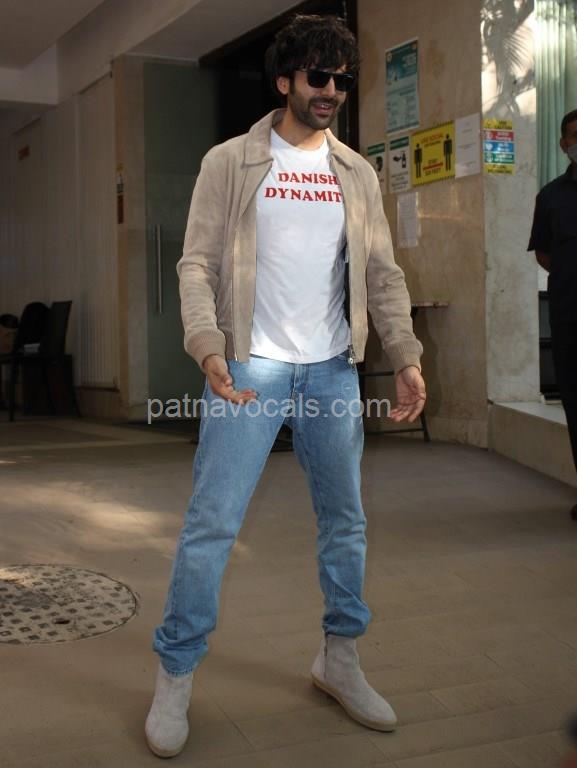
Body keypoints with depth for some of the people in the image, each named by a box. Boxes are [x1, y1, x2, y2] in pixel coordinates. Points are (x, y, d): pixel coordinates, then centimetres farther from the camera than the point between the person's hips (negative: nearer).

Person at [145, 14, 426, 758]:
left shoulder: (357, 174, 11)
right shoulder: (229, 162, 0)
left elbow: (381, 273, 10)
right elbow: (197, 264, -6)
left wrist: (406, 356, -2)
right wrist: (209, 349, -21)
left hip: (333, 370, 4)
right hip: (250, 367, -4)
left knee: (345, 521, 10)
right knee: (211, 523, -5)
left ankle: (339, 658, 28)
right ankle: (175, 676, 9)